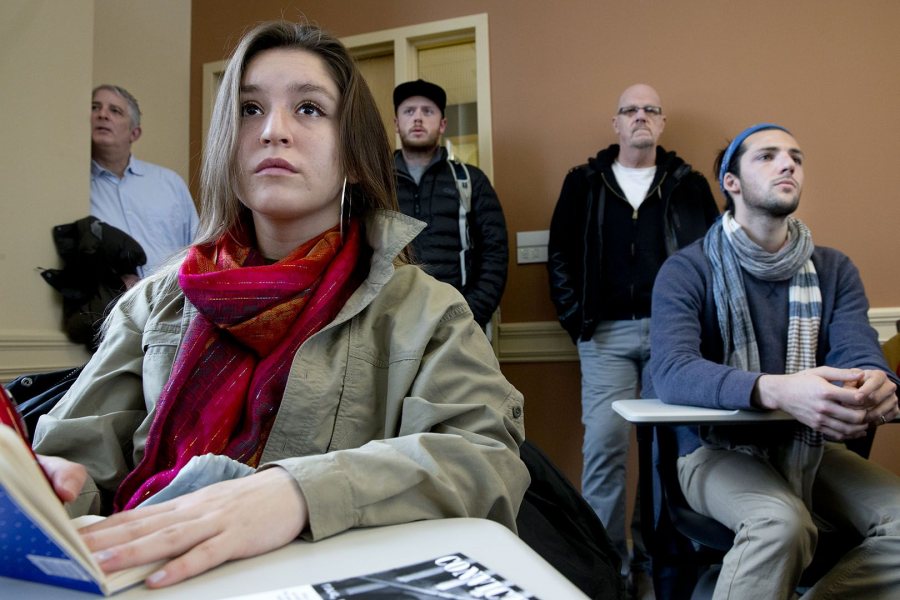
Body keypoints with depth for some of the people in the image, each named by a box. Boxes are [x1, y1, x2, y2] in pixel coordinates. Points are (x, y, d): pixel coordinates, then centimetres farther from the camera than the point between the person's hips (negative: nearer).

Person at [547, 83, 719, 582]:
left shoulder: (688, 185, 12)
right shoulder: (585, 182, 11)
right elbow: (560, 256, 8)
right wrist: (577, 321, -1)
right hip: (608, 334, 0)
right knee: (604, 443, -7)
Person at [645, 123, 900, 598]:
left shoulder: (834, 270, 7)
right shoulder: (687, 271, -9)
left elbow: (860, 354, -6)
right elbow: (671, 371, -24)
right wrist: (775, 390, -42)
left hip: (809, 448, 5)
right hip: (716, 449, -5)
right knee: (782, 523, -33)